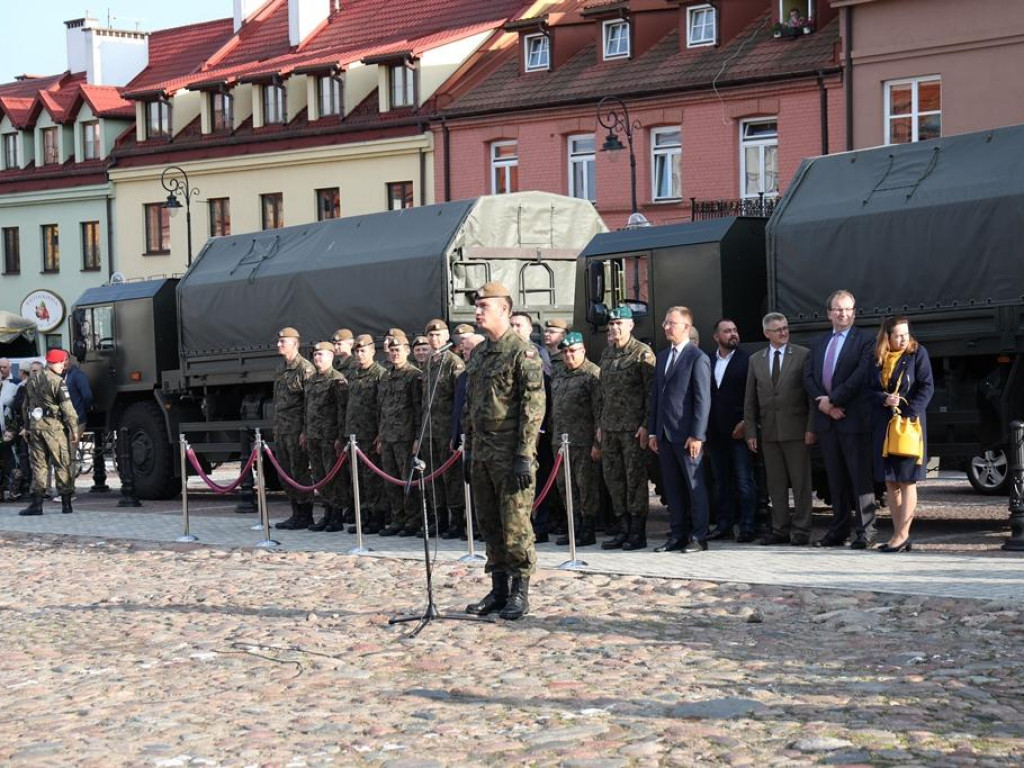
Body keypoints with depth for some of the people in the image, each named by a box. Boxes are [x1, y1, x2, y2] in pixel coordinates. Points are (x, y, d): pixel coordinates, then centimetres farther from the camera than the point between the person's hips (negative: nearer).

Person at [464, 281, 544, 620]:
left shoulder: (523, 353, -11)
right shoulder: (478, 354, 15)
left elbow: (533, 407, -15)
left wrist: (524, 456, -19)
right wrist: (469, 449, 18)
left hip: (510, 454, -8)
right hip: (482, 453, 8)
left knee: (515, 525, -4)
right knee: (489, 525, 11)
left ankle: (520, 592, 4)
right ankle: (499, 589, 19)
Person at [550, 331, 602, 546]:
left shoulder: (593, 374, -9)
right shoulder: (558, 375, 17)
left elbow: (599, 410, -13)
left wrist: (597, 442, -17)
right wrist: (554, 436, 18)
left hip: (584, 443, -8)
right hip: (561, 441, 8)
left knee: (586, 486, -3)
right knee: (565, 486, 11)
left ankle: (588, 530, 3)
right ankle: (575, 527, 20)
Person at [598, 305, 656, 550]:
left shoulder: (643, 353, -6)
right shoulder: (606, 354, 16)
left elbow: (652, 392, -10)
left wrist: (646, 424, -16)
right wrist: (601, 424, 17)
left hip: (633, 427, -7)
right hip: (610, 427, 7)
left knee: (635, 477, -4)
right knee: (613, 477, 8)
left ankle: (638, 532, 2)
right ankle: (624, 529, 16)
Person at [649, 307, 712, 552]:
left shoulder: (698, 358, -7)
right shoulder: (662, 357, 16)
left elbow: (703, 400, -11)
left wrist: (697, 435, -15)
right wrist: (653, 431, 12)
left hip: (687, 435, -7)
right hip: (665, 435, 7)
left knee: (695, 486, 0)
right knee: (672, 488, 9)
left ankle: (698, 538, 4)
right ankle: (677, 536, 14)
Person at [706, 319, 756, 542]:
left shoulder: (747, 360, -2)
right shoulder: (707, 361, 9)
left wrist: (745, 423, -12)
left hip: (738, 430, -4)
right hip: (715, 431, 4)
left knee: (744, 480, -3)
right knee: (721, 481, 10)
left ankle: (746, 527, -1)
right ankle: (724, 525, 16)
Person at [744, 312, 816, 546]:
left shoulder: (803, 355, 0)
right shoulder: (755, 360, 11)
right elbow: (750, 400, 12)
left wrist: (811, 428, -10)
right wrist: (750, 431, 5)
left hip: (796, 430, -4)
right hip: (769, 432, 4)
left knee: (801, 483, -1)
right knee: (776, 485, 8)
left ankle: (801, 530, 4)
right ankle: (780, 529, 15)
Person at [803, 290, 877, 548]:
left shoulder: (865, 341, -2)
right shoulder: (819, 343, 17)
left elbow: (860, 376, -14)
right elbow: (808, 376, 9)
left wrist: (832, 399, -14)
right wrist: (823, 403, -7)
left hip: (854, 419, -6)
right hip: (826, 420, 6)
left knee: (860, 476, -3)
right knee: (835, 478, 9)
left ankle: (865, 531, -1)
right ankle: (839, 530, 14)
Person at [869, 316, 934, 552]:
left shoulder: (917, 353, -3)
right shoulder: (878, 358, 9)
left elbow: (927, 387, -7)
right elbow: (870, 390, 9)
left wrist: (909, 413, -16)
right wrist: (884, 399, -12)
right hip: (883, 424, 5)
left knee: (907, 482, -3)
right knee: (890, 483, 5)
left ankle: (902, 535, -3)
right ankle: (900, 536, 9)